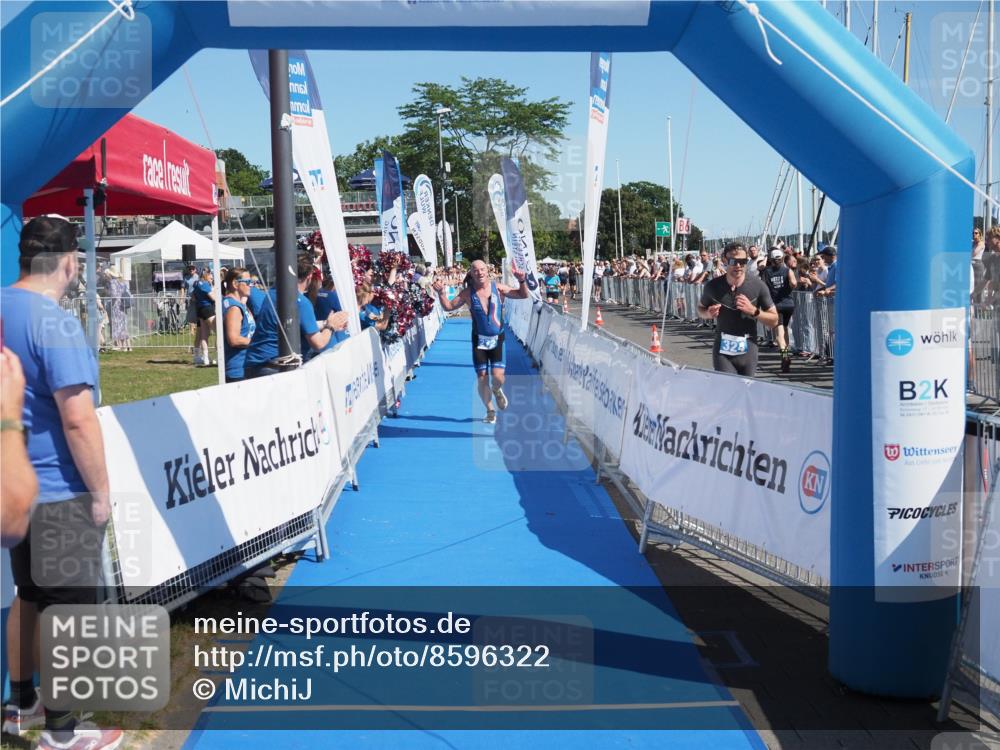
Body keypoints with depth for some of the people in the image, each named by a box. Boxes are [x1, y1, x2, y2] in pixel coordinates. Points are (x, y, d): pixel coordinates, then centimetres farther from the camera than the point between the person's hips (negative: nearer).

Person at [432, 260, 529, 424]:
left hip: (497, 338, -1)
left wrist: (522, 281, -22)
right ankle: (490, 411, 20)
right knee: (482, 377, 0)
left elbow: (523, 295, -3)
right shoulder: (468, 293, -3)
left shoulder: (498, 288, -4)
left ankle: (497, 391, 25)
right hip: (479, 339, 1)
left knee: (498, 377, -13)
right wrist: (441, 293, -15)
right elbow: (448, 307, 1)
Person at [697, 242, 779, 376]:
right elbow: (700, 309, 15)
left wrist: (753, 311, -18)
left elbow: (774, 321, -1)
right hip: (723, 351, 0)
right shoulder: (713, 286, -4)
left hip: (748, 351, 1)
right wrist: (708, 314, -8)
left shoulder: (758, 286, -7)